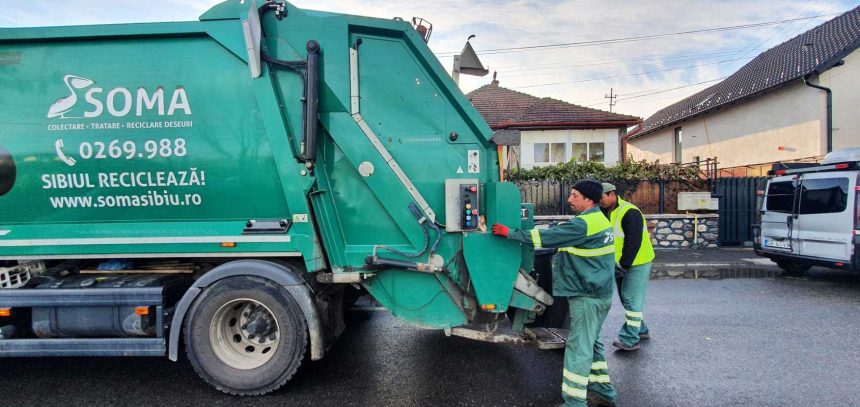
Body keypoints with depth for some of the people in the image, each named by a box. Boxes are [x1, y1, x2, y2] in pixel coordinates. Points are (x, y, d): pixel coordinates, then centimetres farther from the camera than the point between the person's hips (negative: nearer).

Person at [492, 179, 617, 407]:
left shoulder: (583, 224, -19)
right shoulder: (598, 219, 12)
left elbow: (547, 236, -21)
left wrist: (509, 233, -16)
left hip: (587, 296, -10)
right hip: (599, 292, 10)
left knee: (578, 348, -6)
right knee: (590, 343, 18)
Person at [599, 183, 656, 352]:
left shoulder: (630, 213, -20)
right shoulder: (606, 212, 7)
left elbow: (633, 242, -24)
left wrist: (624, 264, -22)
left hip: (636, 263, -9)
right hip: (621, 264, 9)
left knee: (631, 300, -8)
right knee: (626, 298, 18)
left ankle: (630, 340, -4)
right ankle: (640, 329, 34)